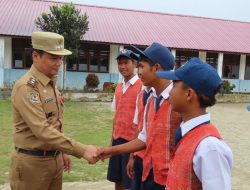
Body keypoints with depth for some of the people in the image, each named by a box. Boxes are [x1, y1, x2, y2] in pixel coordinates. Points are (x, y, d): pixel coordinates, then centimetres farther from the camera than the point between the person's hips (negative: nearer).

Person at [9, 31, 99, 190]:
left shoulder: (52, 84, 9)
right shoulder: (26, 87, -18)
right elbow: (42, 130, -27)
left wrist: (63, 152, 17)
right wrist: (82, 150, -29)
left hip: (55, 159, 8)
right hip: (32, 162, -7)